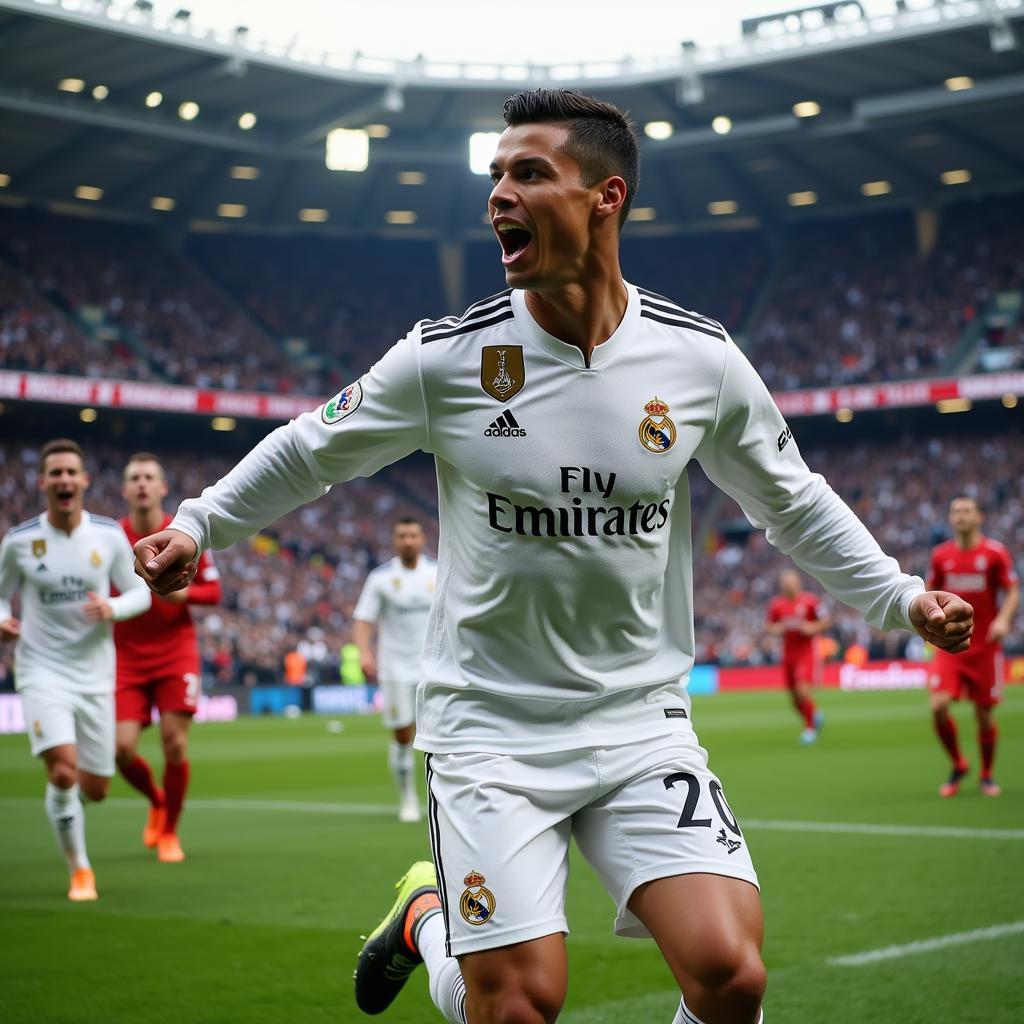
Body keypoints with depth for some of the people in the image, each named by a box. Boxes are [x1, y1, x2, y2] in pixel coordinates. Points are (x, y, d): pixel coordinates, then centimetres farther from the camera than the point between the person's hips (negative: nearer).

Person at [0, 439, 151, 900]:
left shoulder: (110, 535, -2)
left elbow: (140, 593, 5)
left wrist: (112, 608, -17)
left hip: (95, 678, 2)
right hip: (42, 674, -2)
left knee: (95, 789, 6)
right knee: (63, 772, -20)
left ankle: (62, 793, 44)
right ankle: (79, 870, 0)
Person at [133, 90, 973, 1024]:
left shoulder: (700, 357, -3)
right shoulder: (447, 356, -8)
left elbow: (793, 503, 12)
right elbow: (312, 452, 8)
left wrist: (900, 598, 7)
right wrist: (199, 524, 2)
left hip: (642, 725, 2)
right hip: (489, 728, -1)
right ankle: (427, 919, 28)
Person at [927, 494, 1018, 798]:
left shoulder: (996, 553, -4)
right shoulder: (940, 555, 4)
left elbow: (1012, 591, -3)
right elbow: (931, 591, 16)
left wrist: (1003, 619, -20)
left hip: (985, 645, -2)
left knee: (985, 713, 3)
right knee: (939, 706, -14)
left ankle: (987, 776, 23)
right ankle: (958, 765, 10)